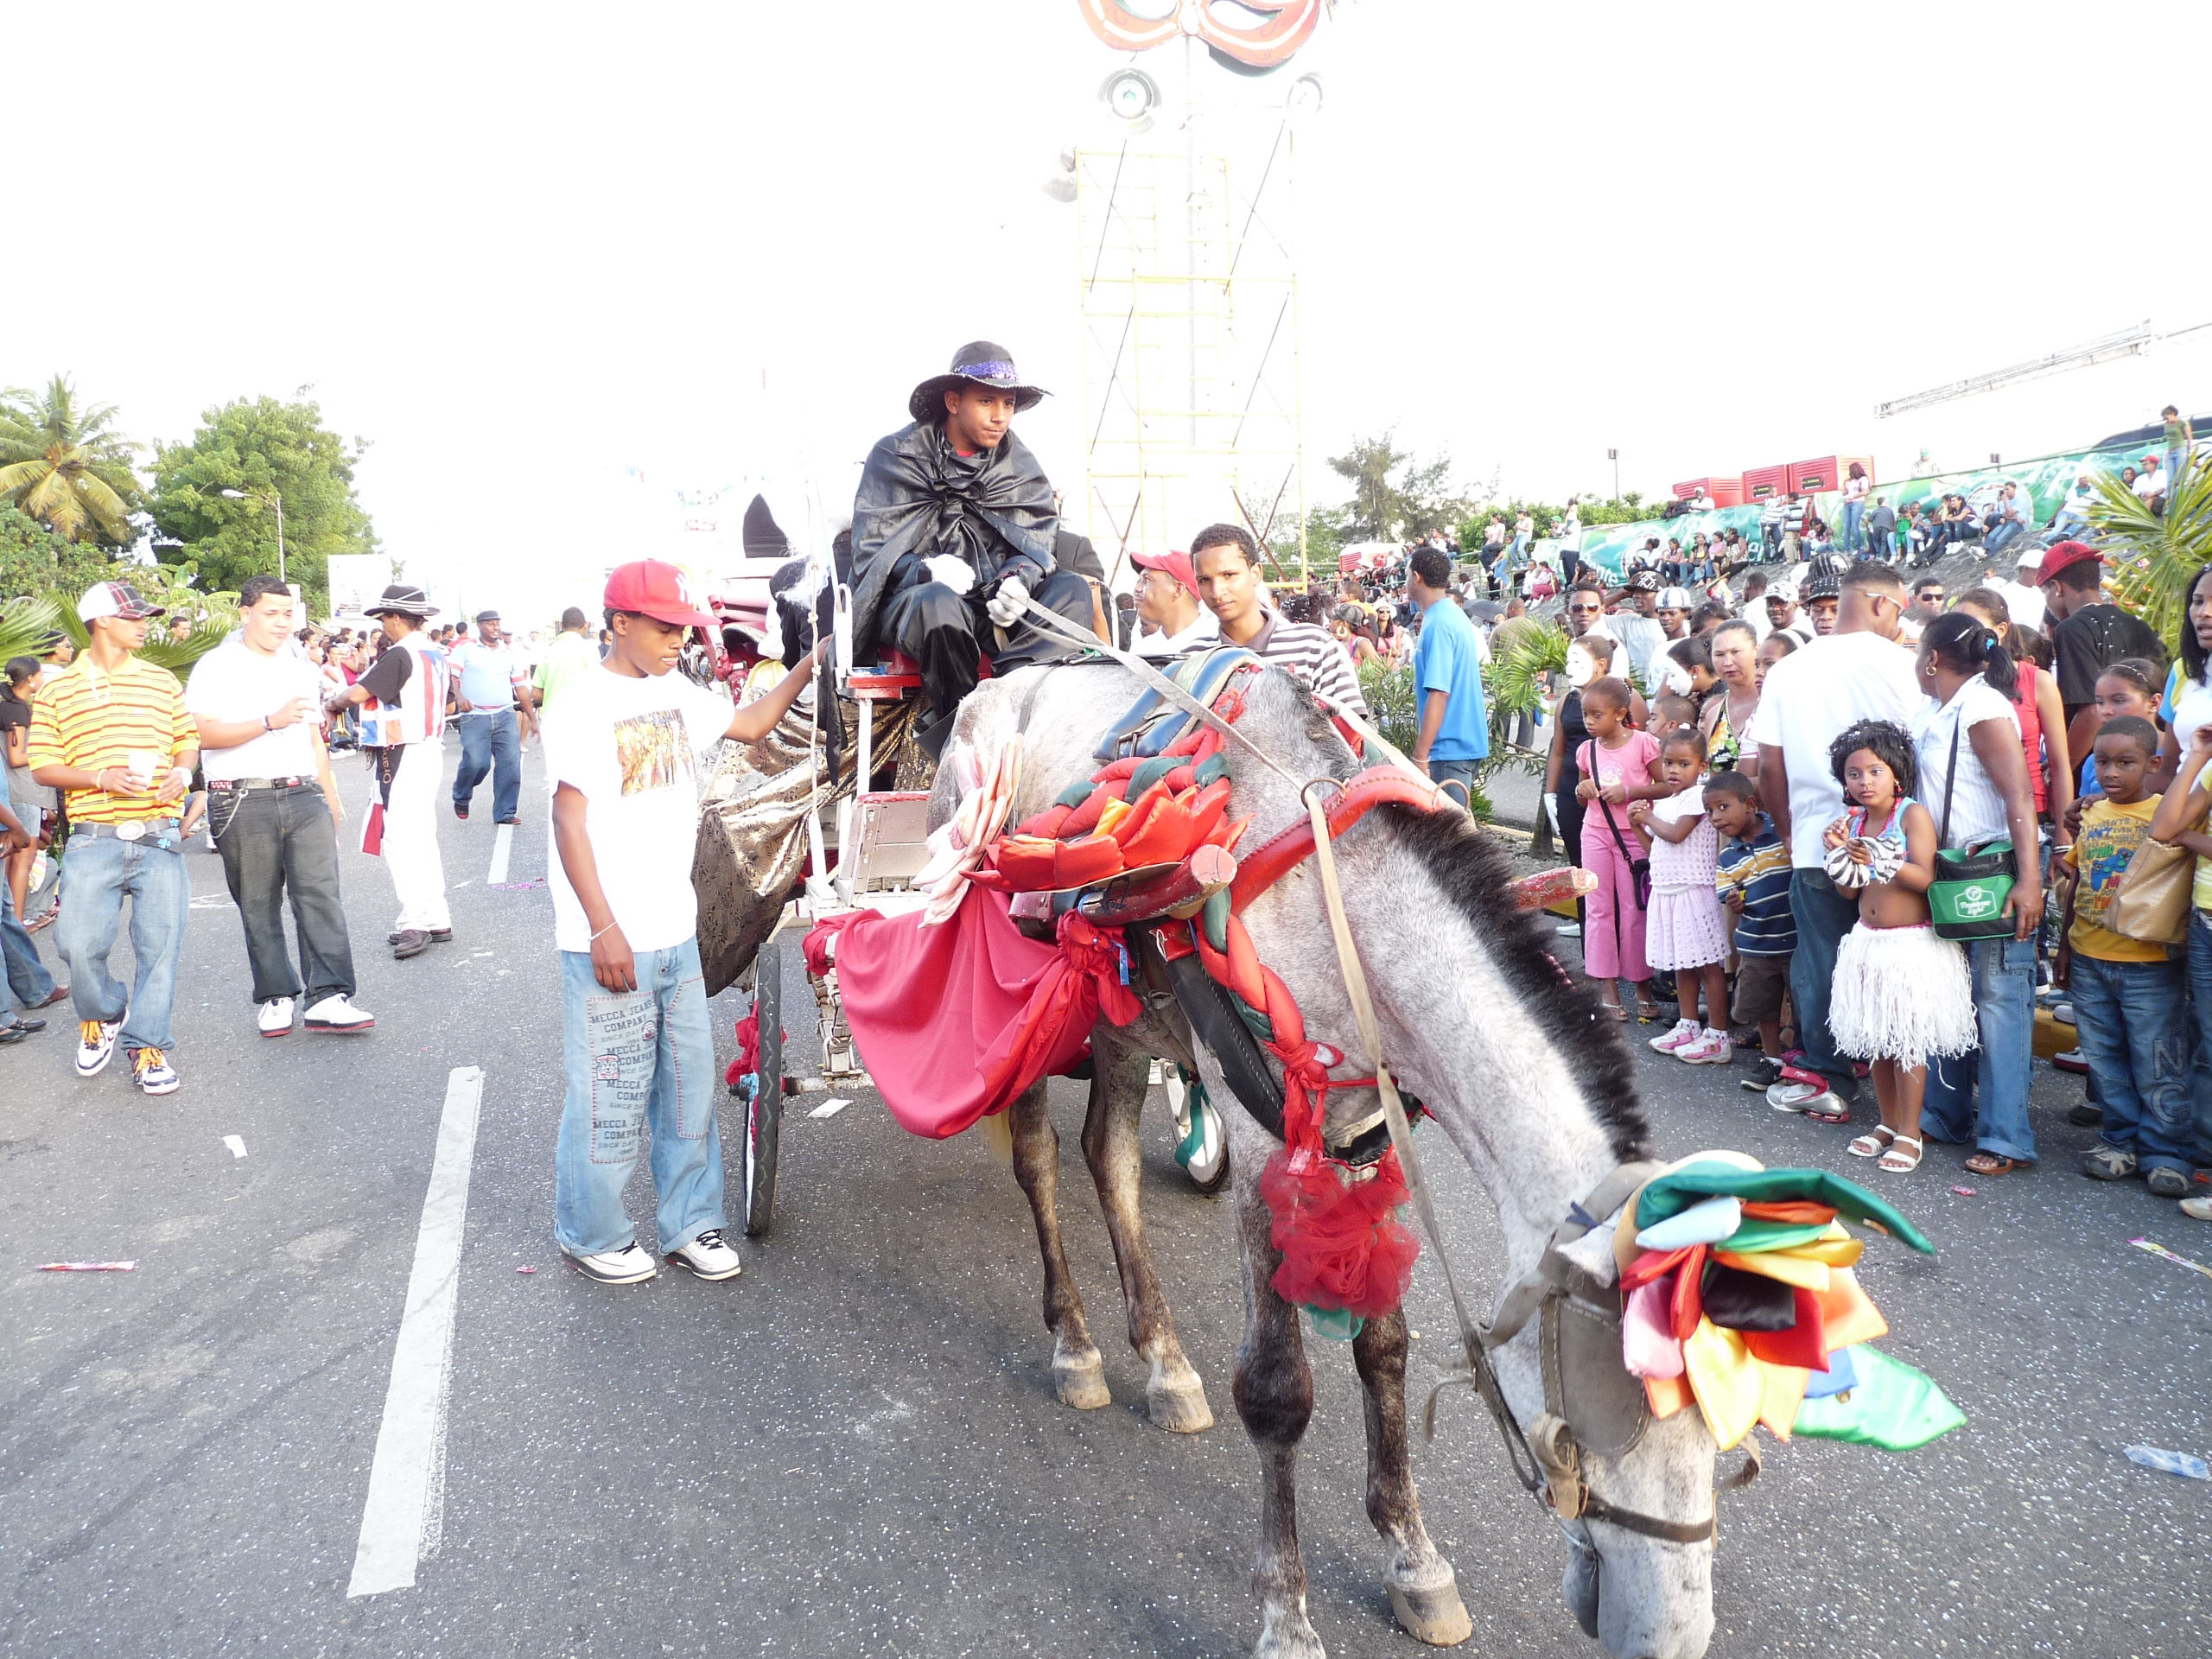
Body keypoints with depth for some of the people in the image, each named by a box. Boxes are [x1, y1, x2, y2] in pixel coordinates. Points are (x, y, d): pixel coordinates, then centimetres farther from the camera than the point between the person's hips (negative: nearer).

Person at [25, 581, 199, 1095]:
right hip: (94, 838, -1)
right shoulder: (58, 690, 5)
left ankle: (146, 1045, 11)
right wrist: (101, 778, -14)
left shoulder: (163, 681, 11)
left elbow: (188, 738, 18)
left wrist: (182, 771, -4)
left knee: (160, 946, -1)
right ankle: (102, 1014, 23)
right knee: (78, 943, -8)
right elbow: (42, 767, 2)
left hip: (159, 837, 2)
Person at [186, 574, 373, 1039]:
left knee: (321, 895, -8)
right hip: (244, 802, -4)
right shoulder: (216, 667, 2)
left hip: (304, 796, 4)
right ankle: (275, 997, 14)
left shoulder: (300, 670, 20)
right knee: (259, 908, 4)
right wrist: (271, 721, -18)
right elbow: (204, 733, -11)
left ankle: (327, 997, -10)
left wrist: (330, 796, 23)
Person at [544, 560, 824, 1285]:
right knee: (611, 1096, 3)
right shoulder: (586, 706, -12)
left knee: (689, 1085, 13)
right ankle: (592, 1235, 22)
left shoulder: (676, 694, 9)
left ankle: (690, 1224, 26)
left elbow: (751, 724, 23)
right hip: (610, 945, -7)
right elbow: (570, 824, -15)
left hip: (676, 934, 7)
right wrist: (604, 930, -18)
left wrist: (810, 665, 11)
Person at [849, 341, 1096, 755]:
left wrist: (1017, 581, -18)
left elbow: (1035, 544, 7)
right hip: (914, 598, -4)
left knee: (1072, 590, -23)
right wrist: (927, 569, -23)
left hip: (993, 604, 4)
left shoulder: (1021, 467, 15)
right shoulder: (898, 455, 3)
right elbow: (871, 554, -2)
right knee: (938, 603, -40)